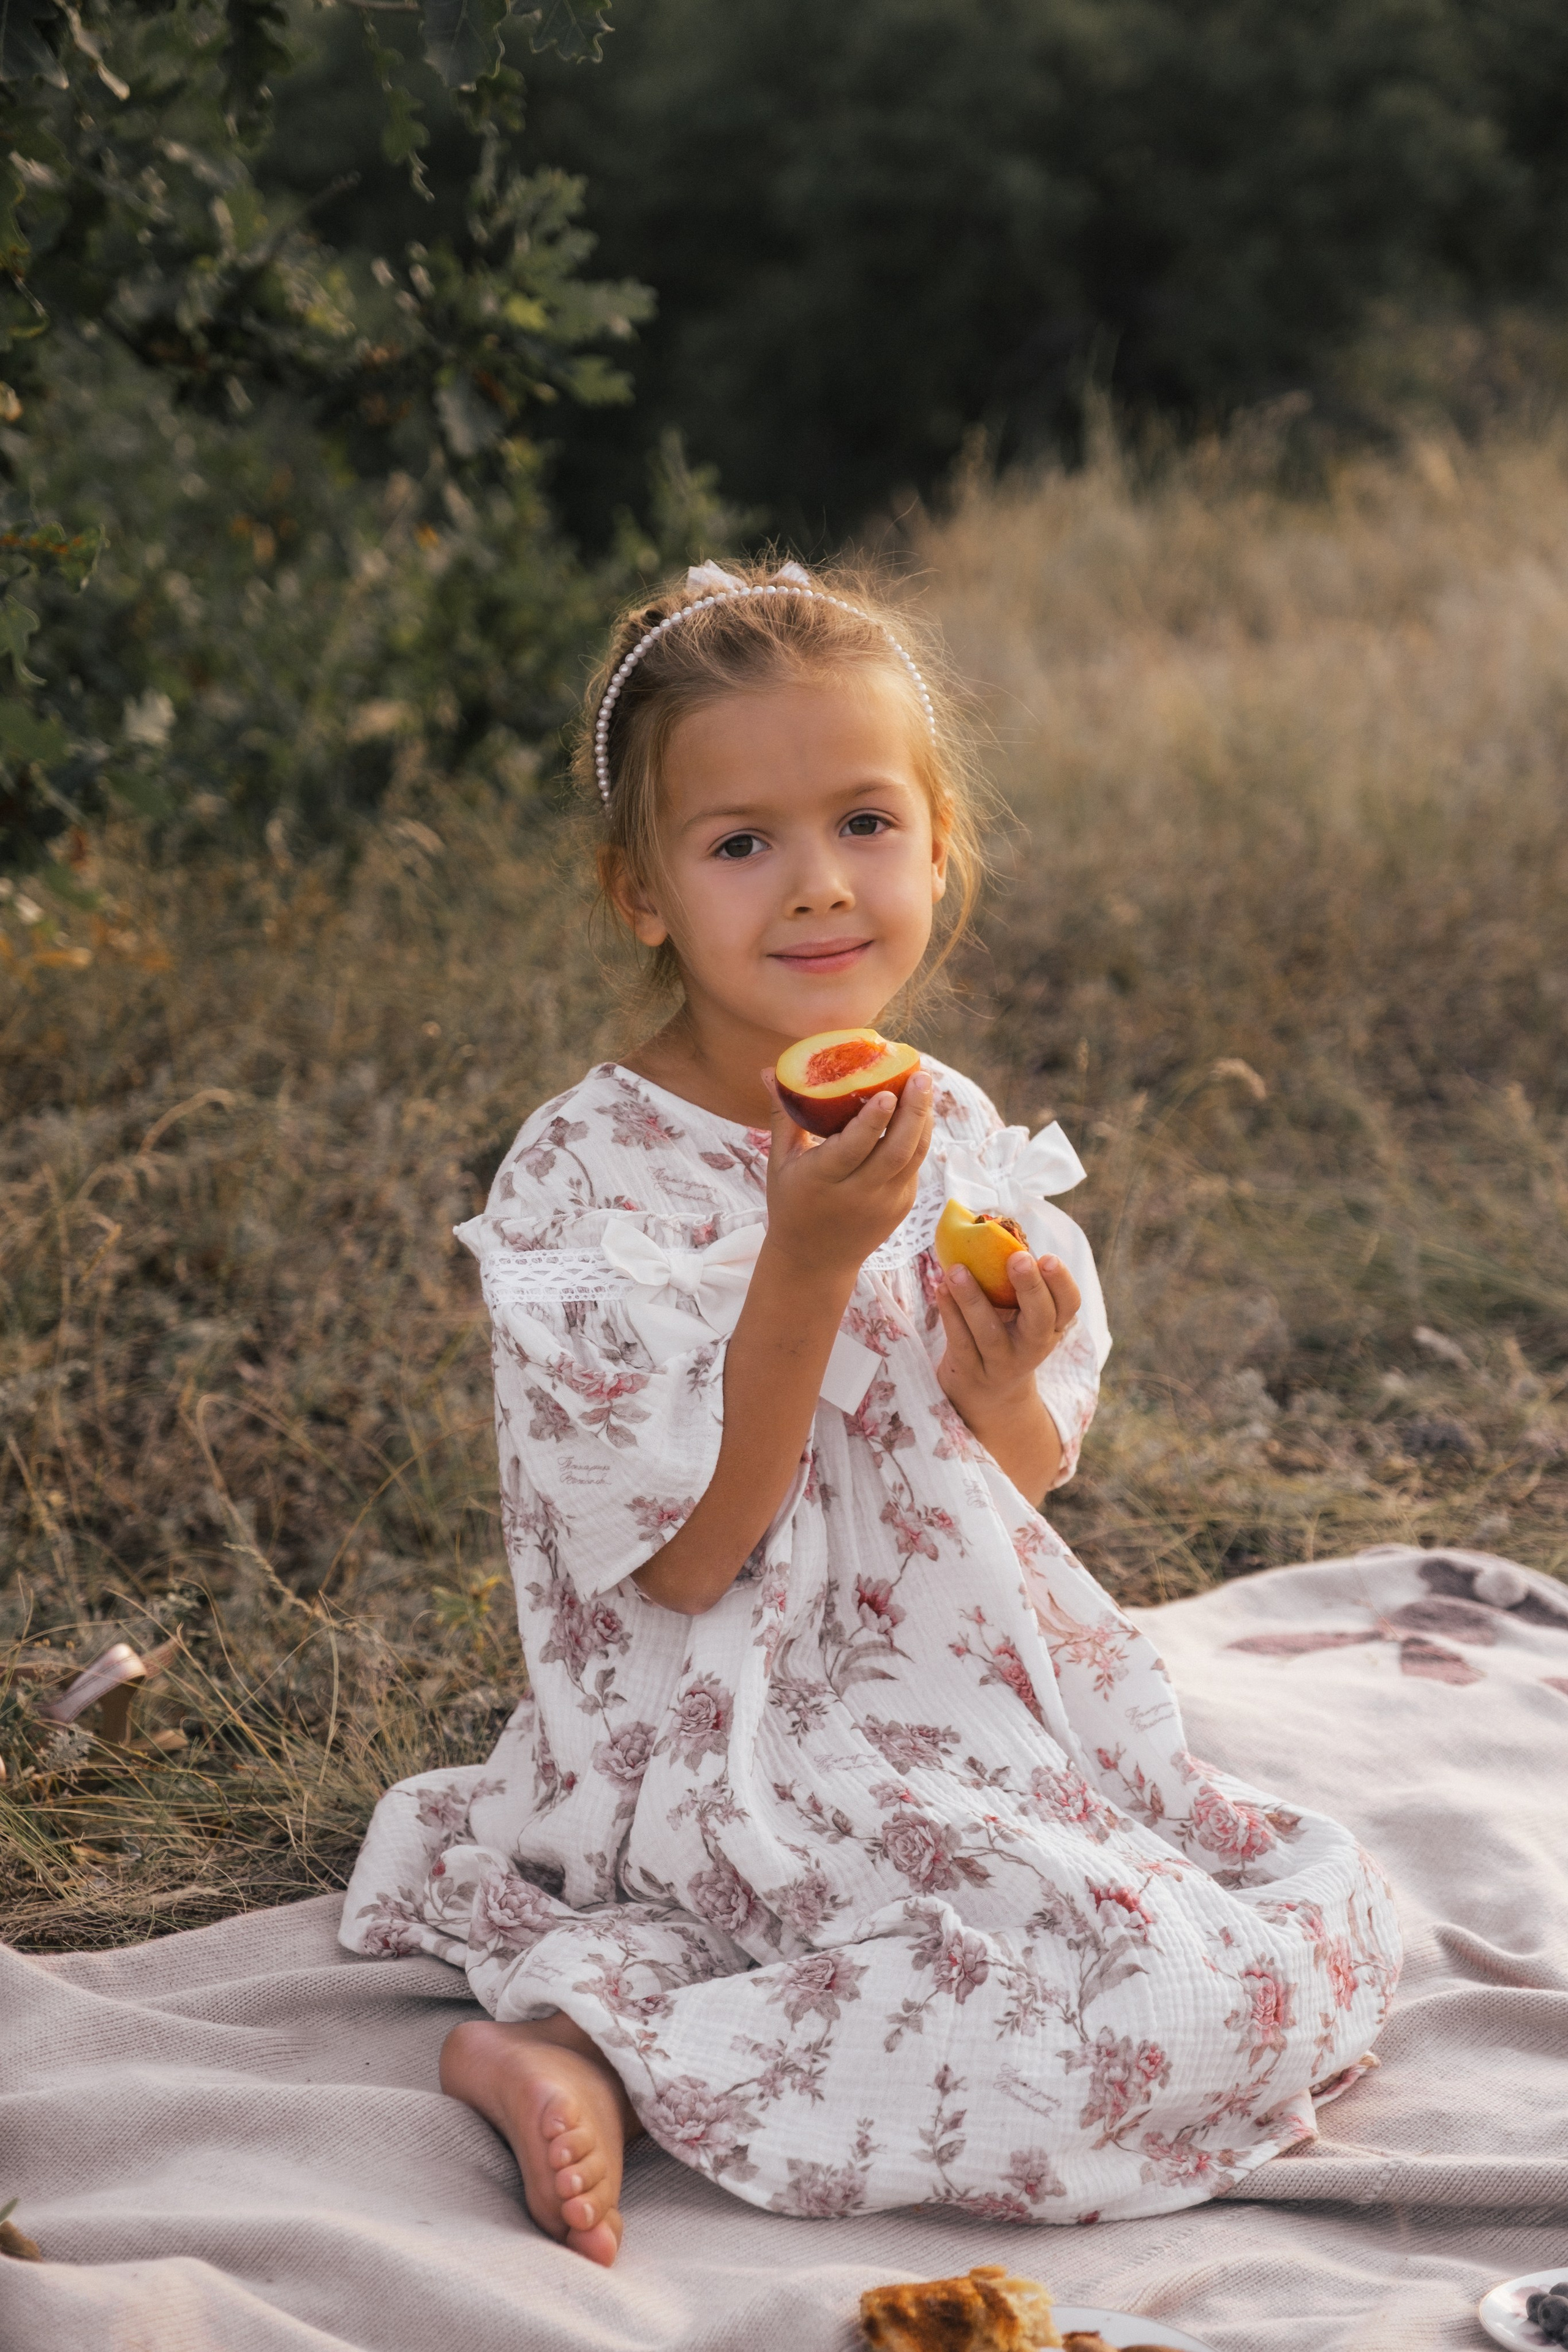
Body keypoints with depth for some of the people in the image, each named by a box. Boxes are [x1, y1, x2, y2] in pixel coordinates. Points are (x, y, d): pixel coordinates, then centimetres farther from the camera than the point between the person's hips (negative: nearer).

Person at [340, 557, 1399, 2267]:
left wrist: (1003, 1395, -13)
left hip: (975, 1702, 8)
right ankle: (601, 2046, -13)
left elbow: (1004, 1508, 10)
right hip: (748, 1767, -8)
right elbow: (685, 1558, -17)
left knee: (1329, 1929, 2)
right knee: (1184, 2014, -20)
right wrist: (807, 1263, -26)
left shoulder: (956, 1140, 5)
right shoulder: (585, 1180, -14)